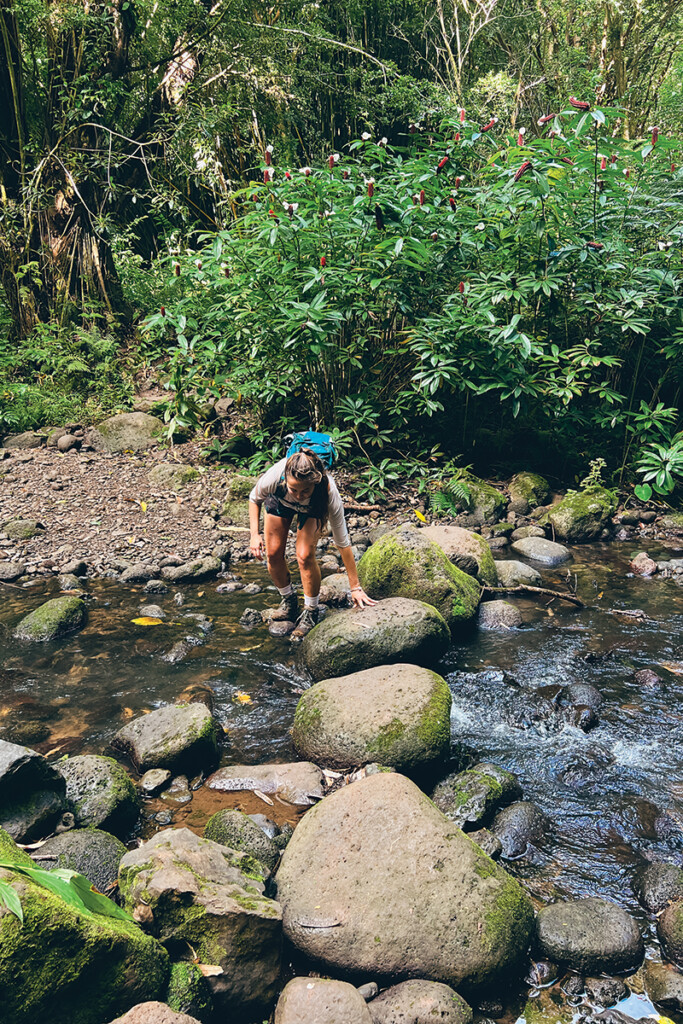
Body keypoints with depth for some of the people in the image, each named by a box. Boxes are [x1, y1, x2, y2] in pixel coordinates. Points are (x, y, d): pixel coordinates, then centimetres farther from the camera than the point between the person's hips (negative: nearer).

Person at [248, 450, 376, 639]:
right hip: (279, 502, 2)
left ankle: (311, 612, 3)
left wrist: (355, 588, -29)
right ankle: (288, 600, 24)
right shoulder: (274, 477, -42)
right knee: (273, 554, -5)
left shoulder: (328, 492, -43)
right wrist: (255, 534, -26)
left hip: (312, 508, -2)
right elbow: (255, 499, -14)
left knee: (305, 556, -19)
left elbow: (342, 542, -33)